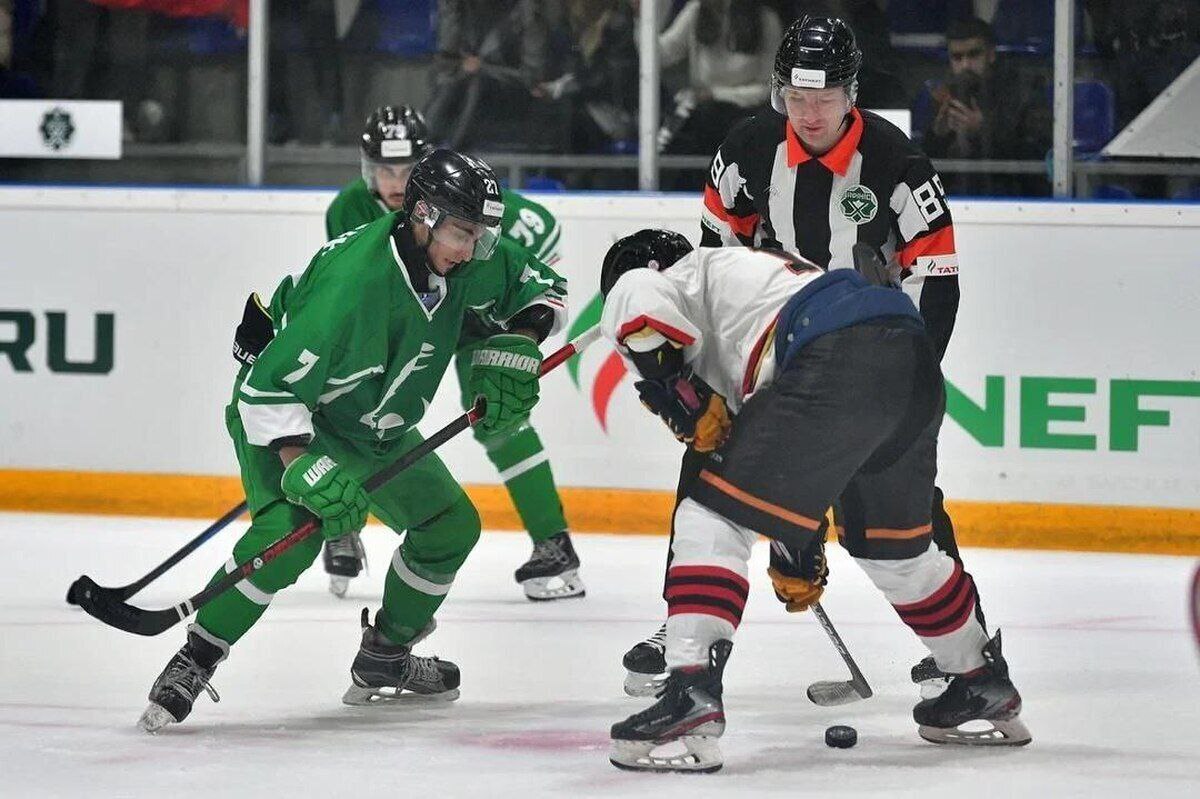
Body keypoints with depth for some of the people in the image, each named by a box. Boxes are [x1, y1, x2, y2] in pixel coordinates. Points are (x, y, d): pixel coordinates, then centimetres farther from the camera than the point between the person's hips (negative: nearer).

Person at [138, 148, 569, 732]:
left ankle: (382, 660, 27)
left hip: (374, 426, 8)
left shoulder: (466, 262, -15)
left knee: (452, 525, 9)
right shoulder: (353, 283, -37)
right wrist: (307, 469, -44)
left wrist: (515, 345, -15)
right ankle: (193, 662, -20)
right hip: (286, 415, -8)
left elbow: (541, 285, 3)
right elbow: (268, 389, -36)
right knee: (290, 532, -31)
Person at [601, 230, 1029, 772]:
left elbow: (635, 307, -10)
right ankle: (988, 691, 42)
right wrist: (797, 552, 47)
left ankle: (691, 695, -17)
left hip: (838, 361, -9)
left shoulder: (687, 273, 19)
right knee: (891, 542, 29)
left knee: (714, 519, -3)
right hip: (917, 361, 9)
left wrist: (689, 405, 1)